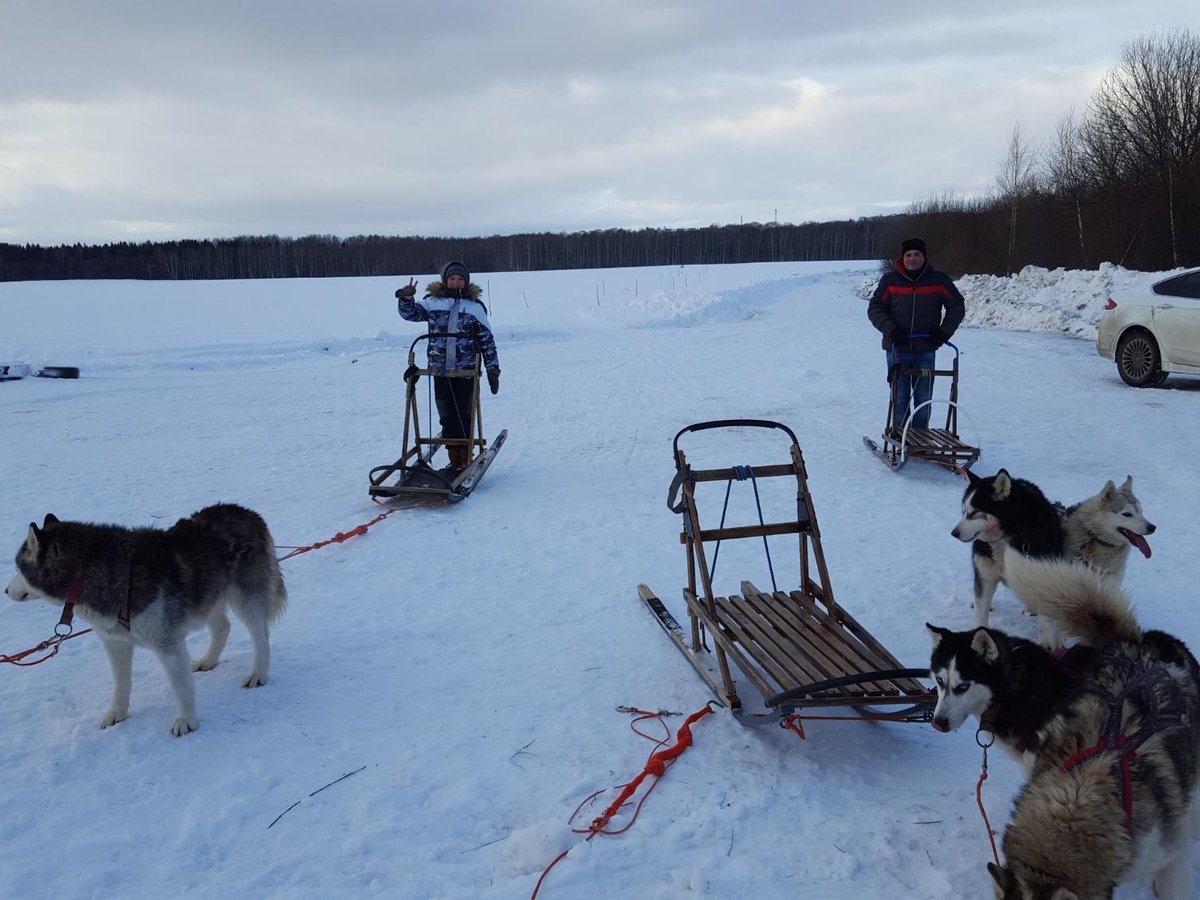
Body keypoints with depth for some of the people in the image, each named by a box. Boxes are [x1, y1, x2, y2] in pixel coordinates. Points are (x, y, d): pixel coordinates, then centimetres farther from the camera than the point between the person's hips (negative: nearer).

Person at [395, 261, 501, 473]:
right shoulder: (433, 302, 7)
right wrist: (406, 299, -18)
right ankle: (454, 460, 19)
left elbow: (487, 339, 5)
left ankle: (465, 461, 10)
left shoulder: (475, 306, 3)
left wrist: (493, 369, 3)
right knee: (447, 417, 8)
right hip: (440, 371, 2)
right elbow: (410, 313, 4)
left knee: (463, 417, -1)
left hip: (466, 370, -2)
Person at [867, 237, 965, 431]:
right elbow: (875, 309, 4)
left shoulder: (939, 280, 3)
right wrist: (891, 330, -11)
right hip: (897, 349, -1)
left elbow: (957, 306, 12)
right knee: (900, 398, 1)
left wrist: (944, 331, -1)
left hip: (926, 350, 1)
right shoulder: (890, 280, 2)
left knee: (924, 398, 4)